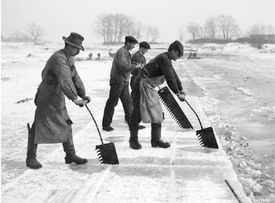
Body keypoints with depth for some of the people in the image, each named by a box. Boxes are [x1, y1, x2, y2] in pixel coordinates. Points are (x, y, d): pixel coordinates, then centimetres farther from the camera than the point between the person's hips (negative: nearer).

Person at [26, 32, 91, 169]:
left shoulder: (69, 59, 9)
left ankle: (70, 155, 20)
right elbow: (64, 80, -36)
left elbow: (75, 77, 10)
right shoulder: (59, 58, -23)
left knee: (66, 126, 10)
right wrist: (74, 98, -43)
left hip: (58, 99, 10)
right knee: (38, 127, -1)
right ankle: (31, 157, 11)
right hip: (46, 98, -10)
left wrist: (83, 94, 0)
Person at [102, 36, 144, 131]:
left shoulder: (126, 52, 17)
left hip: (124, 81, 10)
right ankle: (106, 124, 6)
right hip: (117, 80, -10)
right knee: (112, 103, -2)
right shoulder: (122, 52, -15)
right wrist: (135, 66, -18)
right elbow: (123, 66, -28)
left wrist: (135, 66, 6)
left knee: (128, 102, 10)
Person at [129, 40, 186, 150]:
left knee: (157, 113, 7)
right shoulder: (164, 59, -17)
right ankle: (133, 140, 7)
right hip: (142, 85, -10)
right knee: (137, 113, -3)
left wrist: (181, 89, 26)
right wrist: (177, 93, -20)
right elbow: (170, 78, -23)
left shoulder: (166, 60, 15)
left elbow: (174, 75, 24)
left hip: (150, 88, 11)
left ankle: (156, 140, 14)